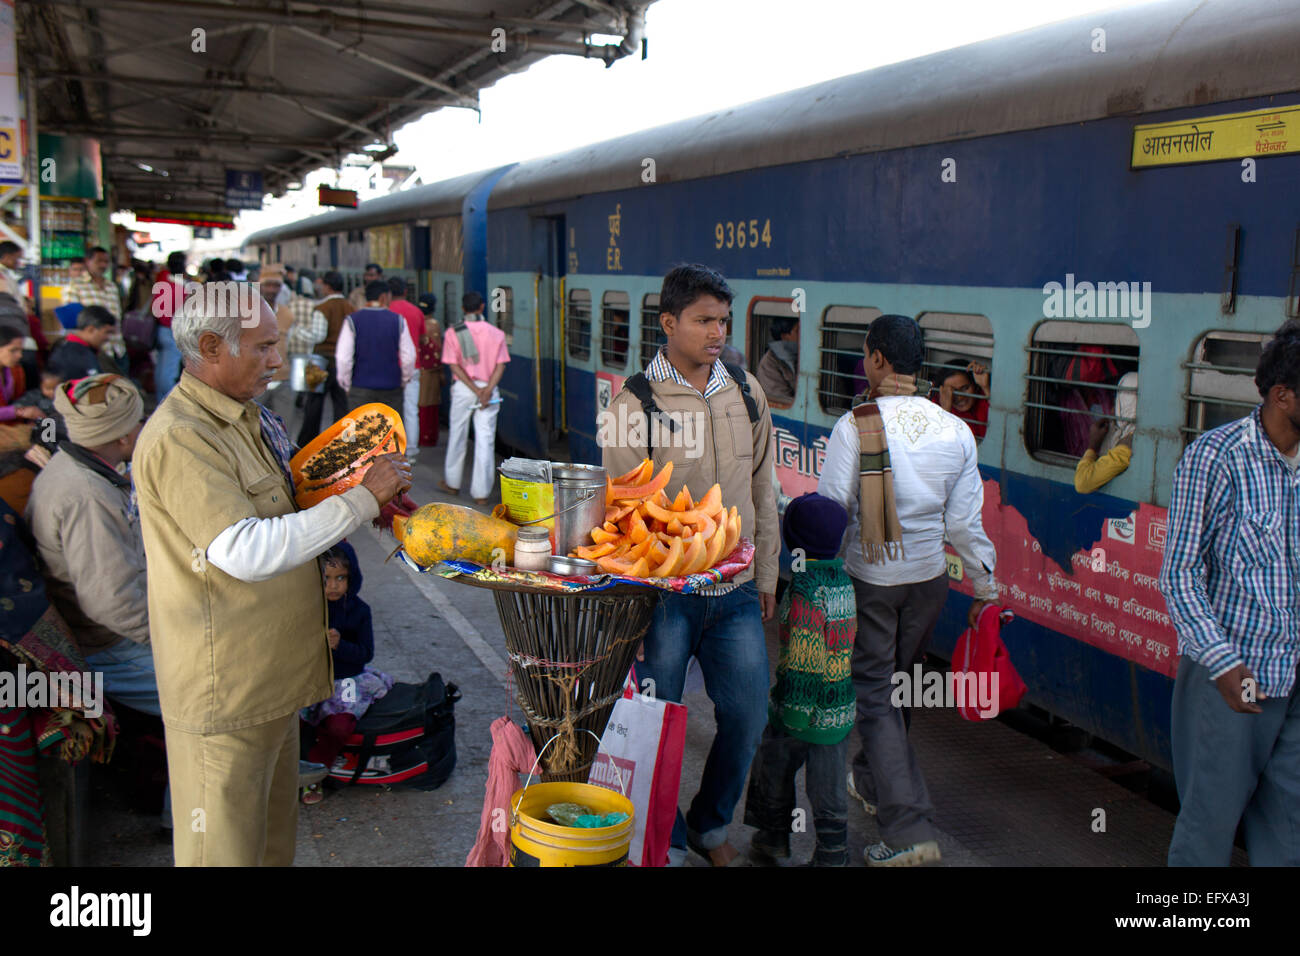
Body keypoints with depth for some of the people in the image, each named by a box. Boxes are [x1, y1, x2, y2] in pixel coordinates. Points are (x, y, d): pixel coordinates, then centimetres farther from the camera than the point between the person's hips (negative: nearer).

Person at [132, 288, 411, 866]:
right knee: (226, 846, 5)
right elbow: (246, 553, -29)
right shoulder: (178, 438, -21)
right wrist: (360, 500, -24)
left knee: (273, 834, 22)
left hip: (271, 676, 9)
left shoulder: (247, 419, 11)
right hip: (225, 688, -9)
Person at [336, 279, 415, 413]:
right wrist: (404, 381, 14)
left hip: (361, 388, -1)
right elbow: (409, 357, -2)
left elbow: (343, 358, -8)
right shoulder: (398, 321, -1)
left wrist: (347, 385, 5)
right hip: (392, 387, 1)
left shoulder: (352, 321, -3)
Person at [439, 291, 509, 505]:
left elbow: (454, 366, -9)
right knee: (486, 441, 1)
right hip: (489, 388, 0)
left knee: (457, 436, 16)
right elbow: (501, 365, -6)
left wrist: (476, 390, -11)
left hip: (463, 388, 0)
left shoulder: (453, 333, -2)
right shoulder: (496, 333, 1)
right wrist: (487, 390, -13)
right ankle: (481, 492, 1)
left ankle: (452, 483, 29)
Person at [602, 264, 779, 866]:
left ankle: (709, 825, 37)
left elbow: (761, 490, 12)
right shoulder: (634, 404, -9)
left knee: (747, 716, 11)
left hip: (736, 592, 4)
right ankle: (668, 842, 31)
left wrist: (766, 573, 13)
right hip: (664, 593, -4)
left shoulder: (747, 392, 5)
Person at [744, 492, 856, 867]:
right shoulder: (843, 579, 3)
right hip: (841, 706, 6)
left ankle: (773, 838, 29)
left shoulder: (804, 590, -20)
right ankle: (832, 856, 20)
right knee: (828, 783, 14)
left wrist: (783, 702, -15)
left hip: (803, 707, -6)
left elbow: (800, 659, -22)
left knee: (773, 764, 16)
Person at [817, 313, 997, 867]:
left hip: (867, 578, -5)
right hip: (929, 577, 5)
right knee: (894, 684, 22)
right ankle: (871, 782, 42)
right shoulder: (956, 431, -3)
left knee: (874, 695, 3)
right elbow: (965, 522, 1)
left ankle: (910, 829, -3)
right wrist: (985, 587, 12)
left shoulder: (853, 427, -16)